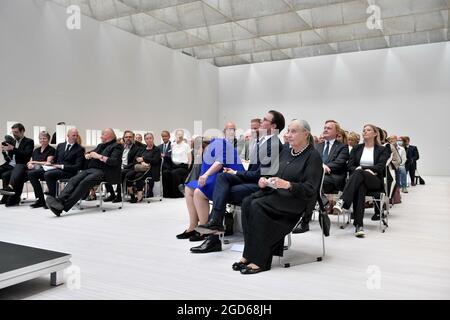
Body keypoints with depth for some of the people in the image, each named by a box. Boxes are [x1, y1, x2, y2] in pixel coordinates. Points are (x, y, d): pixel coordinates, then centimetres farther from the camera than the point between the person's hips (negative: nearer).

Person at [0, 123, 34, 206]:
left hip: (20, 166, -7)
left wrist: (13, 149, -20)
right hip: (10, 165, 7)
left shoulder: (29, 142, 5)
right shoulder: (12, 141, 24)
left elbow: (26, 155, -12)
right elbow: (8, 158, 22)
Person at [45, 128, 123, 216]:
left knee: (84, 182, -32)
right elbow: (87, 154, 34)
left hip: (103, 172, -8)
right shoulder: (100, 145, 30)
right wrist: (88, 155, 10)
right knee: (73, 180, -21)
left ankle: (63, 207, -41)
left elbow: (114, 162, -12)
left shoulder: (117, 146, 3)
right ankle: (59, 200, -40)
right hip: (90, 169, 8)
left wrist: (99, 156, -11)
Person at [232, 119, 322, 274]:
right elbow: (273, 174, 20)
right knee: (247, 202, -21)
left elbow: (310, 189, -12)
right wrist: (265, 181, -3)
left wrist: (288, 185, -26)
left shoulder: (313, 156, -4)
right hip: (276, 191, 7)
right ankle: (249, 254, -21)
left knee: (258, 205, -29)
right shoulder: (285, 152, 18)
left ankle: (259, 259, -23)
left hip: (297, 199, -7)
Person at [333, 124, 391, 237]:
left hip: (375, 181, -2)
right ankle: (359, 225, -48)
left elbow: (380, 167, -3)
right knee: (360, 187, -38)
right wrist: (368, 169, -10)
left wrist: (361, 168, -14)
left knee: (358, 173, -37)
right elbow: (350, 165, 8)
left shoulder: (382, 150, 13)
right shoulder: (356, 148, 20)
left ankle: (342, 202, -56)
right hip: (359, 179, 2)